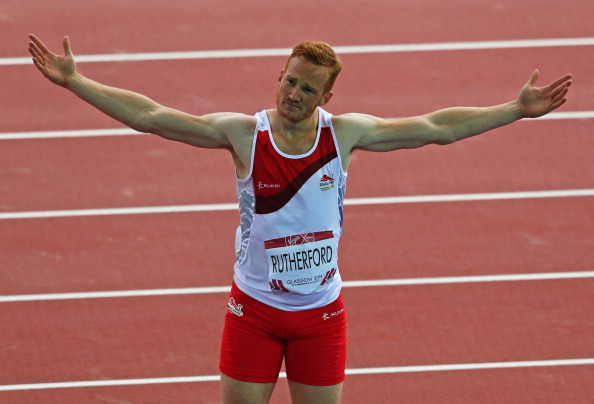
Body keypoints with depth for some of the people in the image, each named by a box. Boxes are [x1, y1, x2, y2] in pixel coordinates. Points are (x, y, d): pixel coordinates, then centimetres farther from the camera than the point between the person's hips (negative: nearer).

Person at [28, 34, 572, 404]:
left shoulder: (344, 133, -6)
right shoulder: (244, 134, -12)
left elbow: (438, 128, 1)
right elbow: (150, 116, -14)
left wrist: (517, 110, 0)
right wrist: (75, 81, -21)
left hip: (321, 312, 2)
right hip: (254, 310, -2)